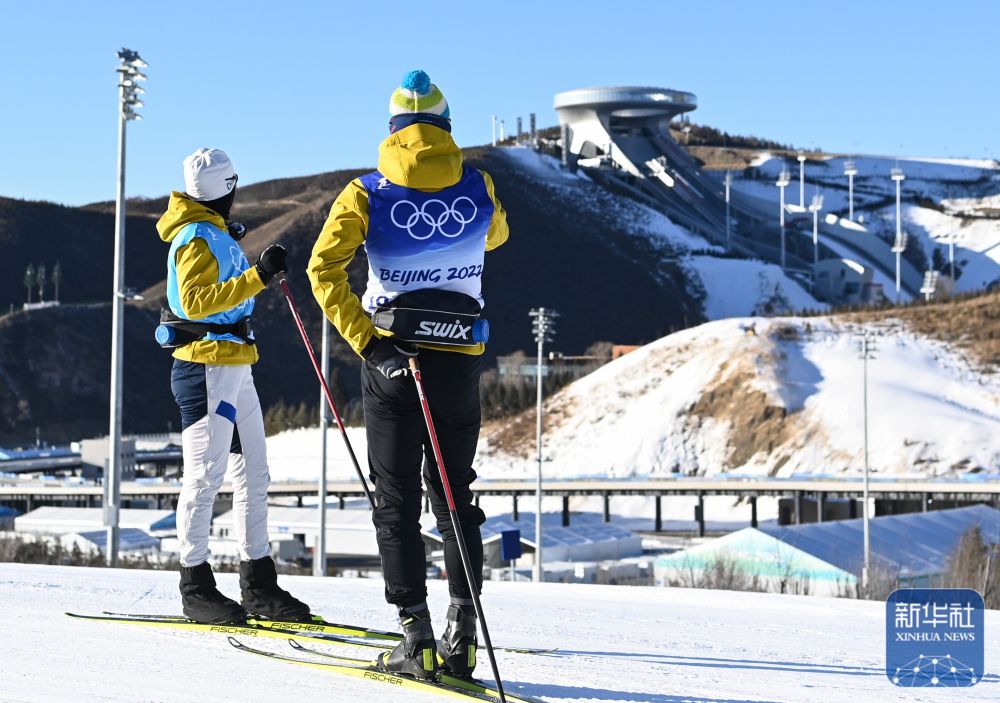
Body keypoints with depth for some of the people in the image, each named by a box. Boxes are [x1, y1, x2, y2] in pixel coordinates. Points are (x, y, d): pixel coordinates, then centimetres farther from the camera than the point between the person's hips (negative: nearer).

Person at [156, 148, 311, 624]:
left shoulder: (213, 233, 17)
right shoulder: (198, 237, -13)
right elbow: (196, 301, -25)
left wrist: (232, 248, 47)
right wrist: (257, 275, -31)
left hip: (234, 368, 10)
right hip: (208, 366, -10)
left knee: (252, 473, 9)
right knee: (205, 474, -7)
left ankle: (258, 584, 12)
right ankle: (196, 587, -3)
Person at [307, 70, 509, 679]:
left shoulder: (367, 194, -4)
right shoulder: (479, 188, 1)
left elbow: (325, 269, -15)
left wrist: (366, 341, -13)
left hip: (390, 358, -2)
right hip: (460, 357, 2)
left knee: (397, 501, 4)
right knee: (455, 495, 13)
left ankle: (416, 637, -1)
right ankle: (463, 633, 8)